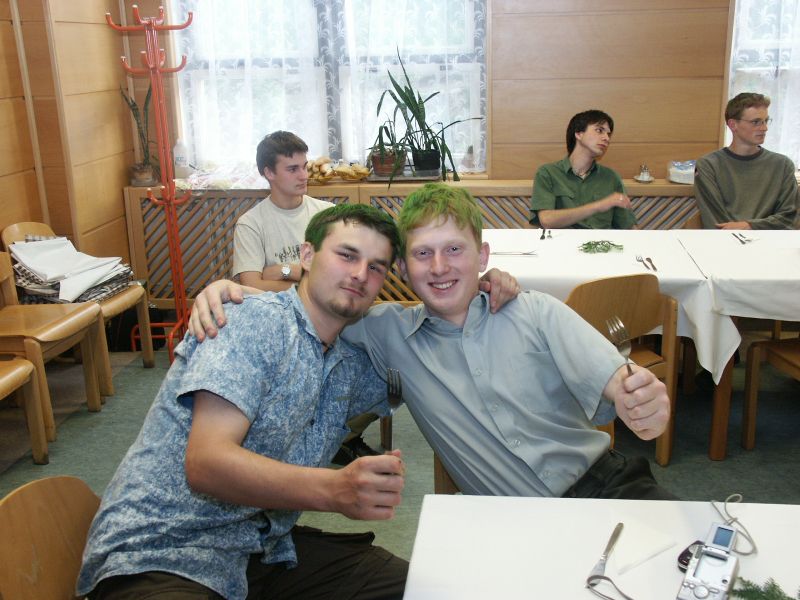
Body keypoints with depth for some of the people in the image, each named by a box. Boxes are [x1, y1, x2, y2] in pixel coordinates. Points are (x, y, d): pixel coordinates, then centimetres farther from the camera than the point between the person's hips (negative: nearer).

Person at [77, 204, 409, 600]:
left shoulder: (352, 364, 10)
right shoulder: (256, 319, -14)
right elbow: (206, 463, -24)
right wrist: (337, 490, -38)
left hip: (262, 549, 7)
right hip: (163, 553, -7)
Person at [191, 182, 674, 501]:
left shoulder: (538, 313, 3)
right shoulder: (391, 333, 7)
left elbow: (615, 382, -7)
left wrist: (643, 400, -30)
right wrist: (226, 288, -10)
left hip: (606, 481, -1)